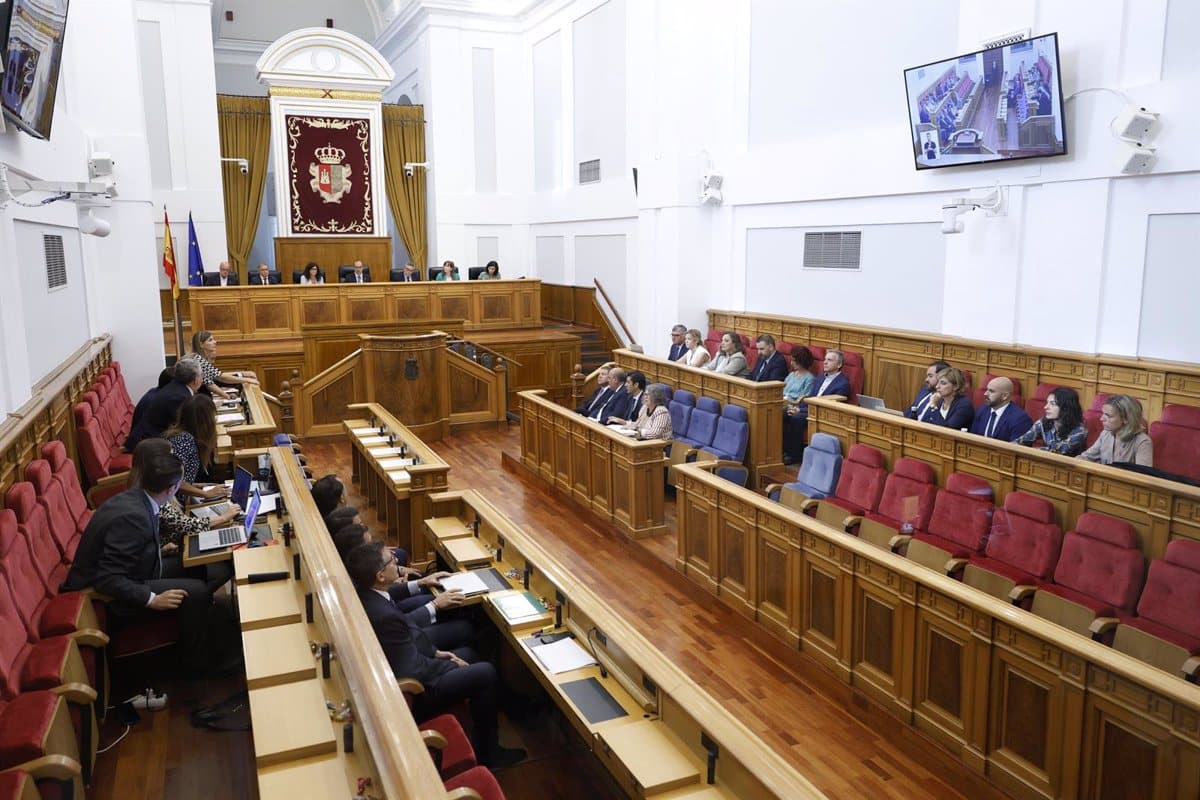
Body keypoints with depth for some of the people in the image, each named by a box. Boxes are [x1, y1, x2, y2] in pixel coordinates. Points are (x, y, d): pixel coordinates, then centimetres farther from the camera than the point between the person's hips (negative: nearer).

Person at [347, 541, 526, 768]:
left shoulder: (363, 595, -6)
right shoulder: (384, 616, -35)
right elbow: (415, 670, -26)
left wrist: (436, 652, 7)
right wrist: (452, 666, -9)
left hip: (399, 673, 10)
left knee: (468, 654, 22)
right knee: (486, 673, -3)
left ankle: (480, 739, 32)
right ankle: (487, 751, 16)